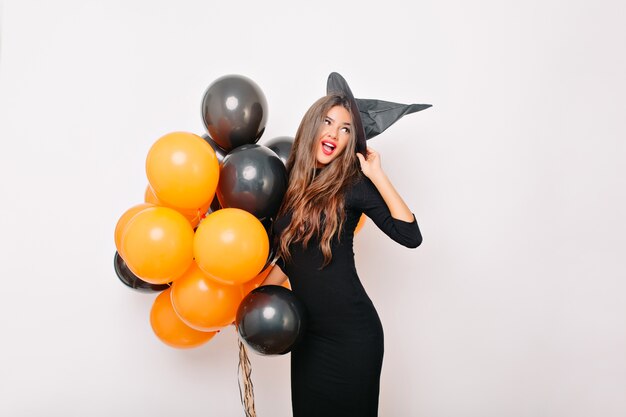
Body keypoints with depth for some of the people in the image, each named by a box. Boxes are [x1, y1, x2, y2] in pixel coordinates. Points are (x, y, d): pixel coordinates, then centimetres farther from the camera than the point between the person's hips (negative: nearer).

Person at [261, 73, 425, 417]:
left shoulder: (353, 185, -10)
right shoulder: (289, 182, 4)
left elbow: (410, 236, -21)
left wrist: (377, 175, -18)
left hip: (352, 334, -5)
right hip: (307, 333, 5)